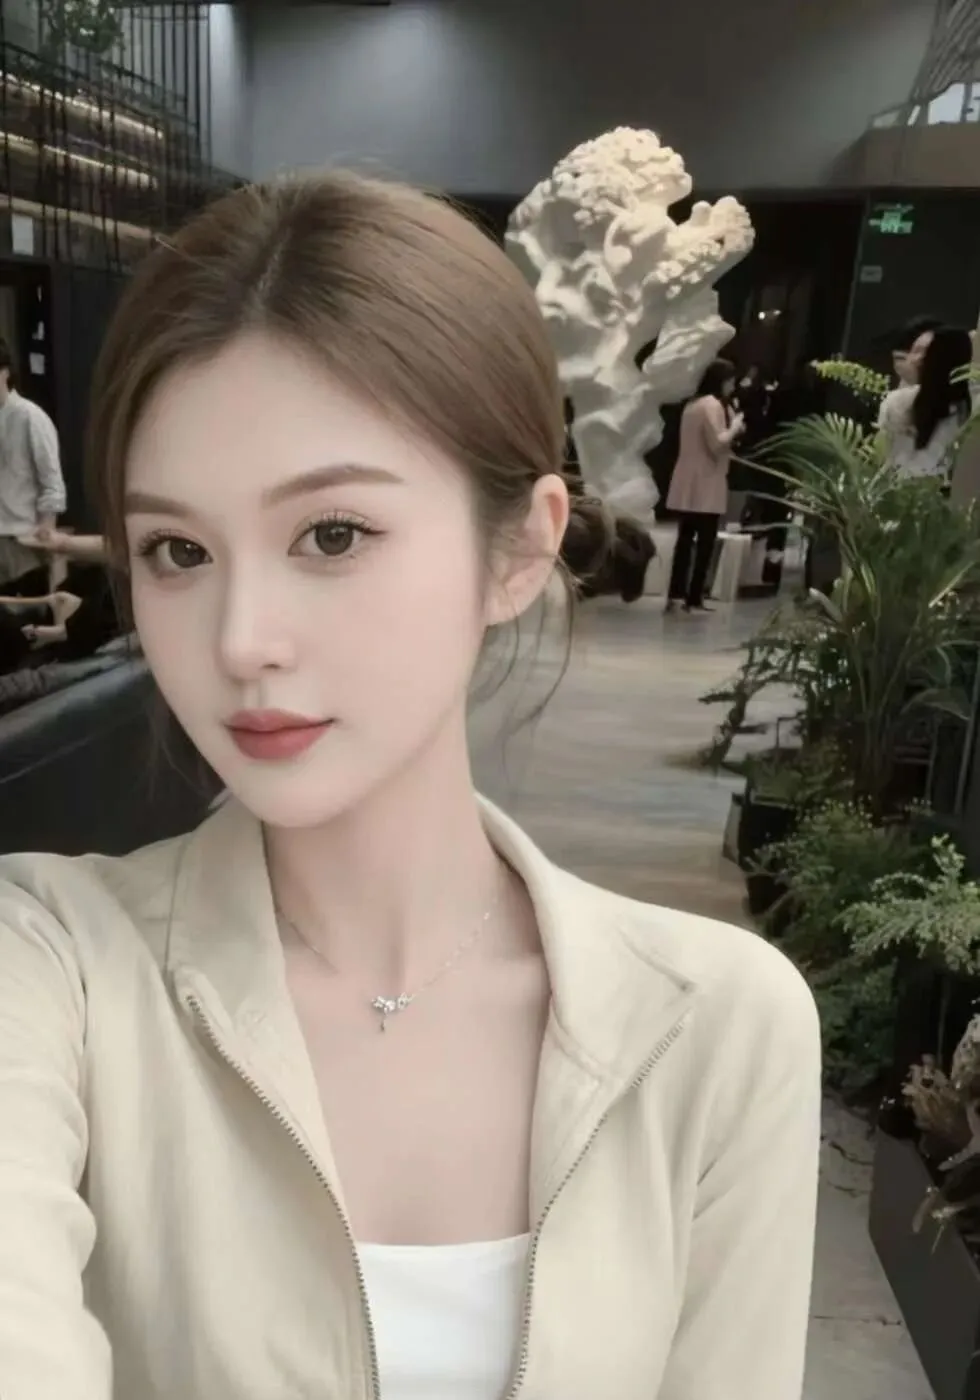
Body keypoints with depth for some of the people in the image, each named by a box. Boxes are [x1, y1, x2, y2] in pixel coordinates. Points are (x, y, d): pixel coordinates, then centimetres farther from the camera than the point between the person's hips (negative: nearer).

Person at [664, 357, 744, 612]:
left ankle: (675, 594, 7)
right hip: (706, 485, -9)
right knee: (705, 541, -4)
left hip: (688, 484, 9)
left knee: (685, 539, 8)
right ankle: (694, 599, -3)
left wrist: (731, 431, 18)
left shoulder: (693, 404, 18)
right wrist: (734, 428, -4)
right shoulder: (713, 405, -12)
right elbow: (717, 444, -19)